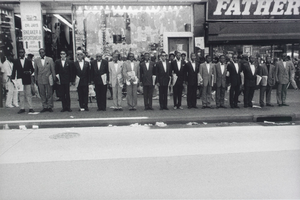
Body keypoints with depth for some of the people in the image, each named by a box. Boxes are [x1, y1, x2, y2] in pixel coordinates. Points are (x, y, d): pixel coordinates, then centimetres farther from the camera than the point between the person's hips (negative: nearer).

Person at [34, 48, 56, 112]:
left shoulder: (50, 59, 1)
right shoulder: (36, 60, 7)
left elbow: (53, 70, 4)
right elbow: (35, 70, 10)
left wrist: (54, 79, 2)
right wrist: (36, 79, 8)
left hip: (48, 79, -2)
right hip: (40, 80, 2)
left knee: (49, 94, 3)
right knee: (42, 94, 5)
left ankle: (50, 106, 12)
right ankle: (44, 107, 13)